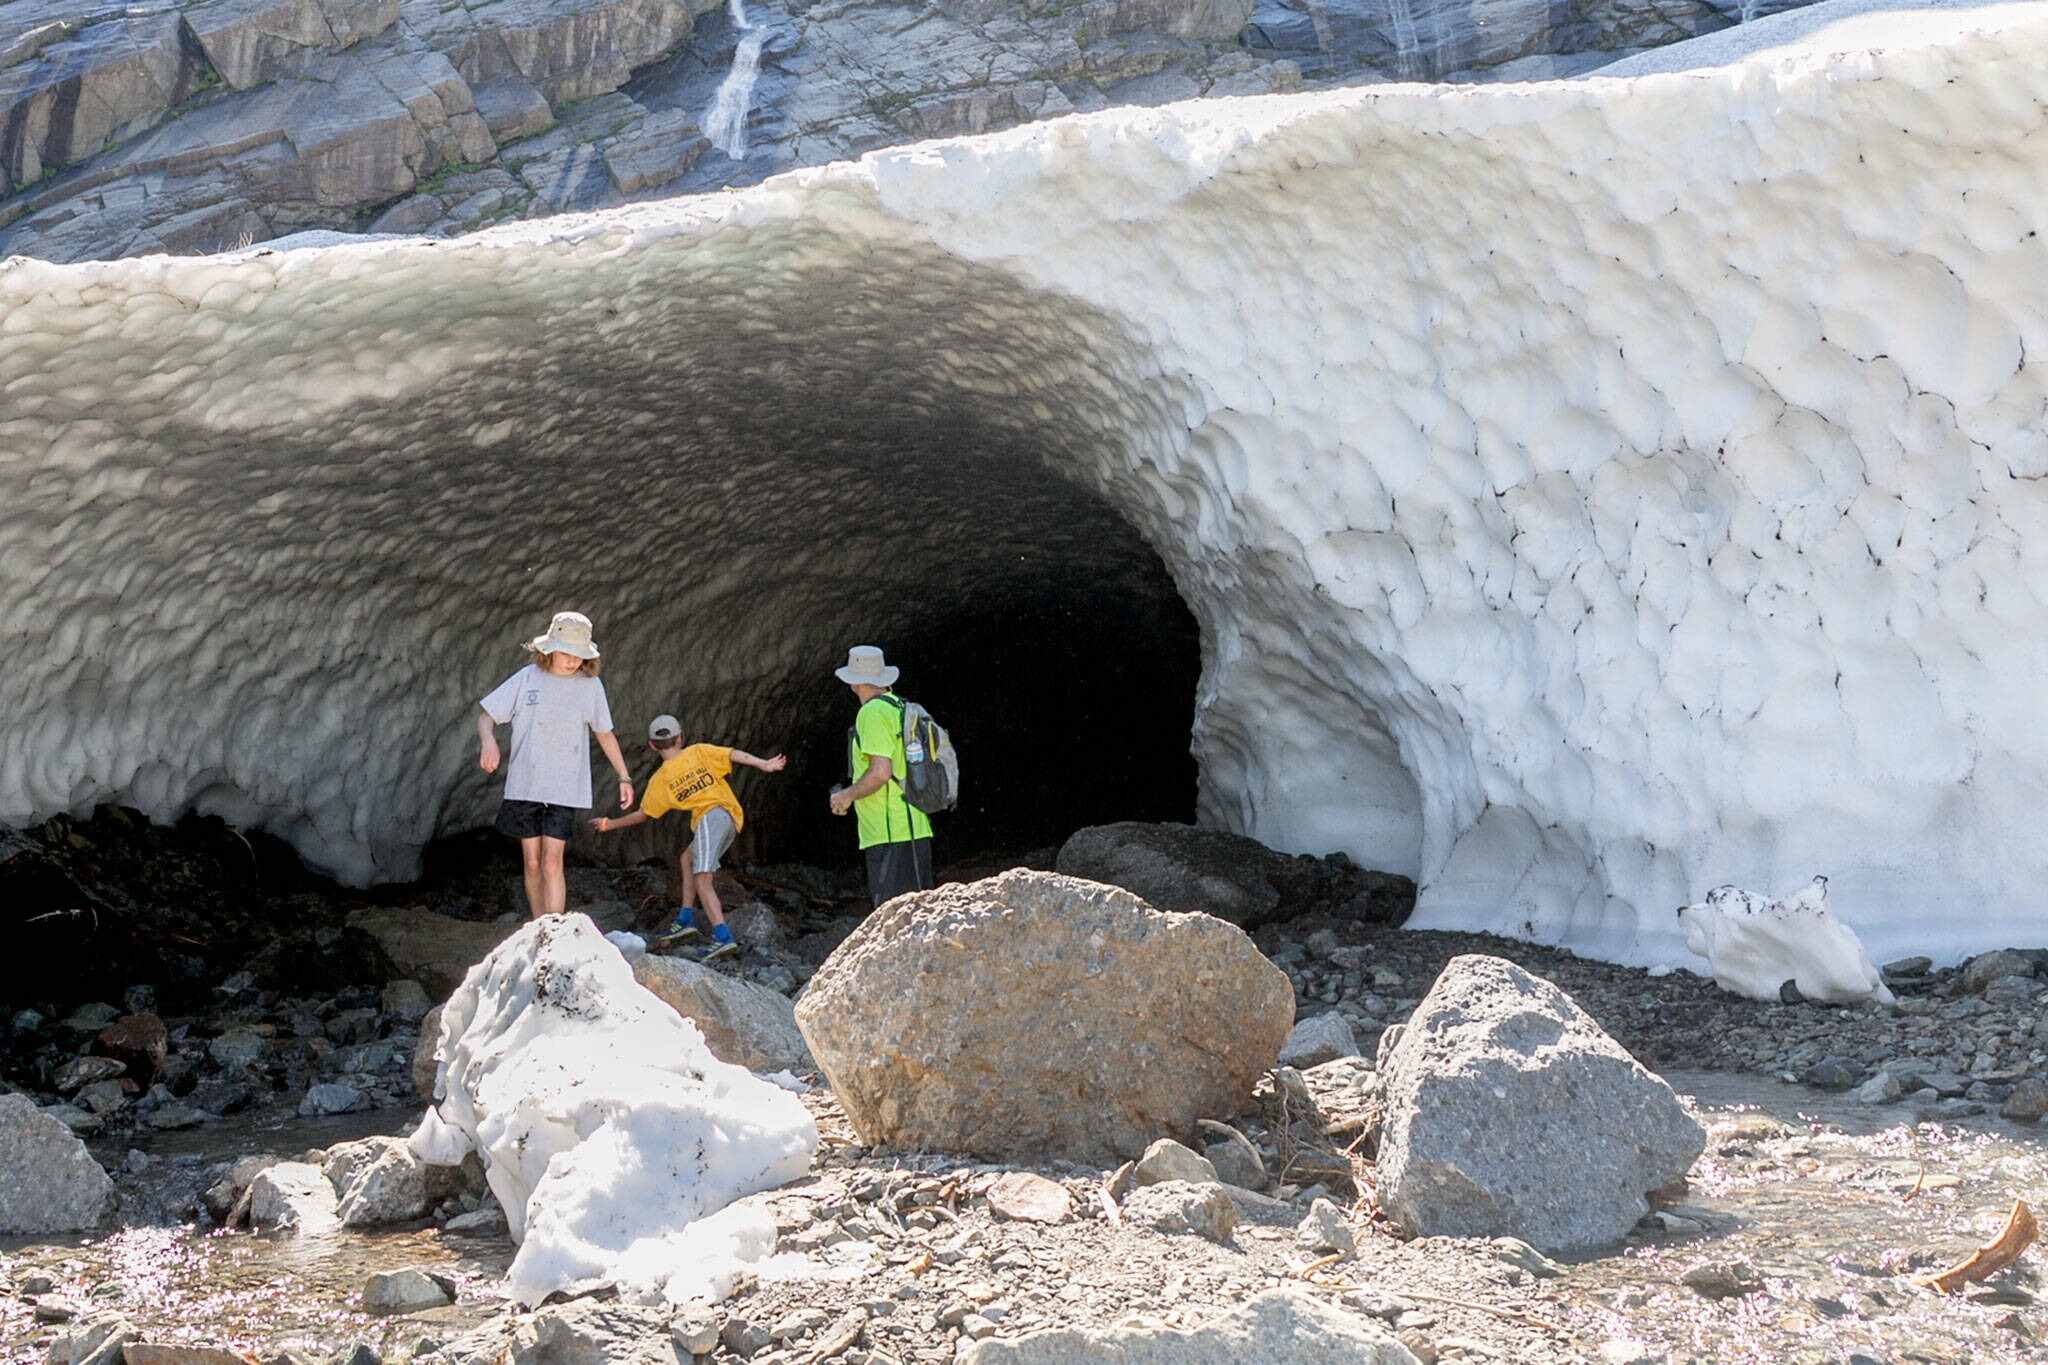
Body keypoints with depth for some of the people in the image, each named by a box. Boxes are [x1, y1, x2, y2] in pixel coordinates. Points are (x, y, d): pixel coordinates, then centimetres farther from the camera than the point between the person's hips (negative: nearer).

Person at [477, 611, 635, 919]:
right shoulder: (527, 679, 1)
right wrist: (489, 741, -19)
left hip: (565, 789, -1)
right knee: (532, 863, 7)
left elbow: (605, 734, 15)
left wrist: (624, 778, 16)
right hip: (524, 786, 1)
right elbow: (486, 716, 4)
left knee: (552, 863, -12)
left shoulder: (590, 685, 2)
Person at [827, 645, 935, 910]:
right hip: (915, 829, 10)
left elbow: (881, 772, -20)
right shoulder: (900, 708, 17)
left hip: (890, 833, -10)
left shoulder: (873, 712, -12)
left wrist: (848, 795, -6)